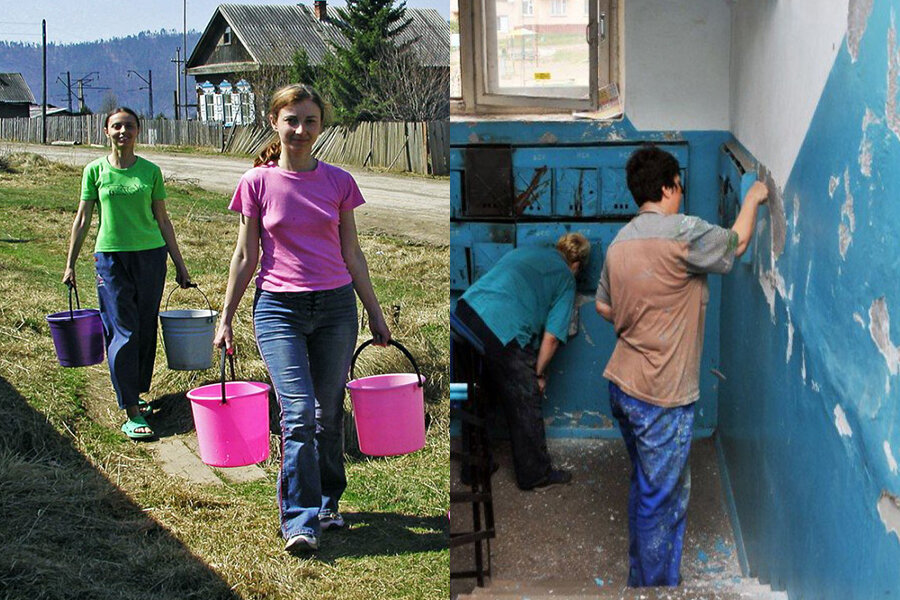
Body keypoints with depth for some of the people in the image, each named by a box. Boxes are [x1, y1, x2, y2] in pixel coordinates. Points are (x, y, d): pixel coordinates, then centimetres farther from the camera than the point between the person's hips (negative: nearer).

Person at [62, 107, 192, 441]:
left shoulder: (151, 171, 5)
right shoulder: (95, 171, 3)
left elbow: (162, 220, 11)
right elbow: (82, 220, 7)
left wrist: (179, 263, 11)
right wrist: (70, 264, 6)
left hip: (150, 256, 2)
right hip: (110, 257, -2)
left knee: (146, 331, 6)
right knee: (123, 332, -8)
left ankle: (134, 396, 22)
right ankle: (131, 413, -6)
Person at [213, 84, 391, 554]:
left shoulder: (338, 182, 6)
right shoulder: (257, 183, 1)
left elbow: (352, 255, 12)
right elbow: (245, 258, 5)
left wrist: (375, 314, 12)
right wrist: (225, 319, 5)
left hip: (336, 307, 2)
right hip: (279, 308, -2)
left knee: (329, 414, 7)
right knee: (298, 413, -12)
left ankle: (327, 502, 26)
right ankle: (301, 520, -5)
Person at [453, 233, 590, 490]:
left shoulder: (525, 251, 28)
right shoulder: (565, 278, 11)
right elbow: (551, 337, 2)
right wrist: (539, 374, 16)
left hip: (465, 310, 7)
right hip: (502, 331, -7)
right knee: (525, 404, 11)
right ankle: (535, 474, 25)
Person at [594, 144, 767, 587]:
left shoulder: (619, 242, 6)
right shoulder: (683, 232, -18)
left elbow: (603, 307, 15)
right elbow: (736, 243, -2)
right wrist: (752, 199, 14)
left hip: (622, 384, 9)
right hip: (661, 397, -9)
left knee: (646, 487, 23)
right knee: (662, 501, 4)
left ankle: (640, 577, 36)